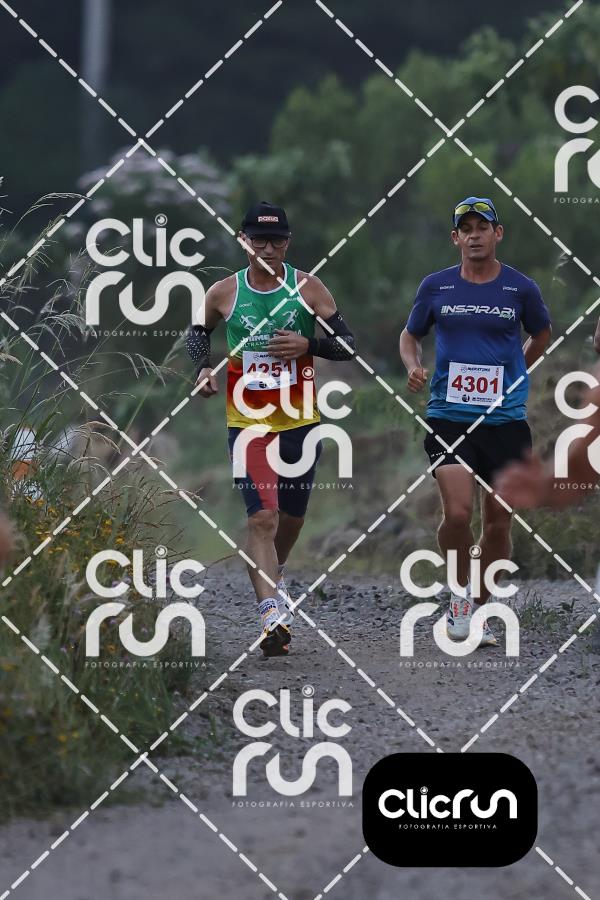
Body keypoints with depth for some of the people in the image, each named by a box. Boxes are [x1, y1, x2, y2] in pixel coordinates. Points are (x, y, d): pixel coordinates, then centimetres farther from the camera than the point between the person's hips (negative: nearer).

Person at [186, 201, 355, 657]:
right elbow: (198, 331, 18)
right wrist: (204, 367, -1)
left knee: (291, 516, 17)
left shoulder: (308, 288, -4)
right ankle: (272, 615, -23)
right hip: (249, 424, -2)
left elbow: (348, 345, -3)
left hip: (301, 421, 2)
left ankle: (274, 575, 48)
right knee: (263, 517, -16)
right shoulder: (224, 293, -2)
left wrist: (307, 344, -21)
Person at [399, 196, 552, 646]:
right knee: (457, 513, -17)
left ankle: (479, 609, 20)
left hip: (505, 419, 1)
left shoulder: (521, 288, 2)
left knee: (498, 522, 3)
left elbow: (542, 335, 21)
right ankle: (460, 589, 8)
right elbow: (410, 335, 17)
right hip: (448, 418, -1)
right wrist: (414, 367, -2)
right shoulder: (436, 286, 3)